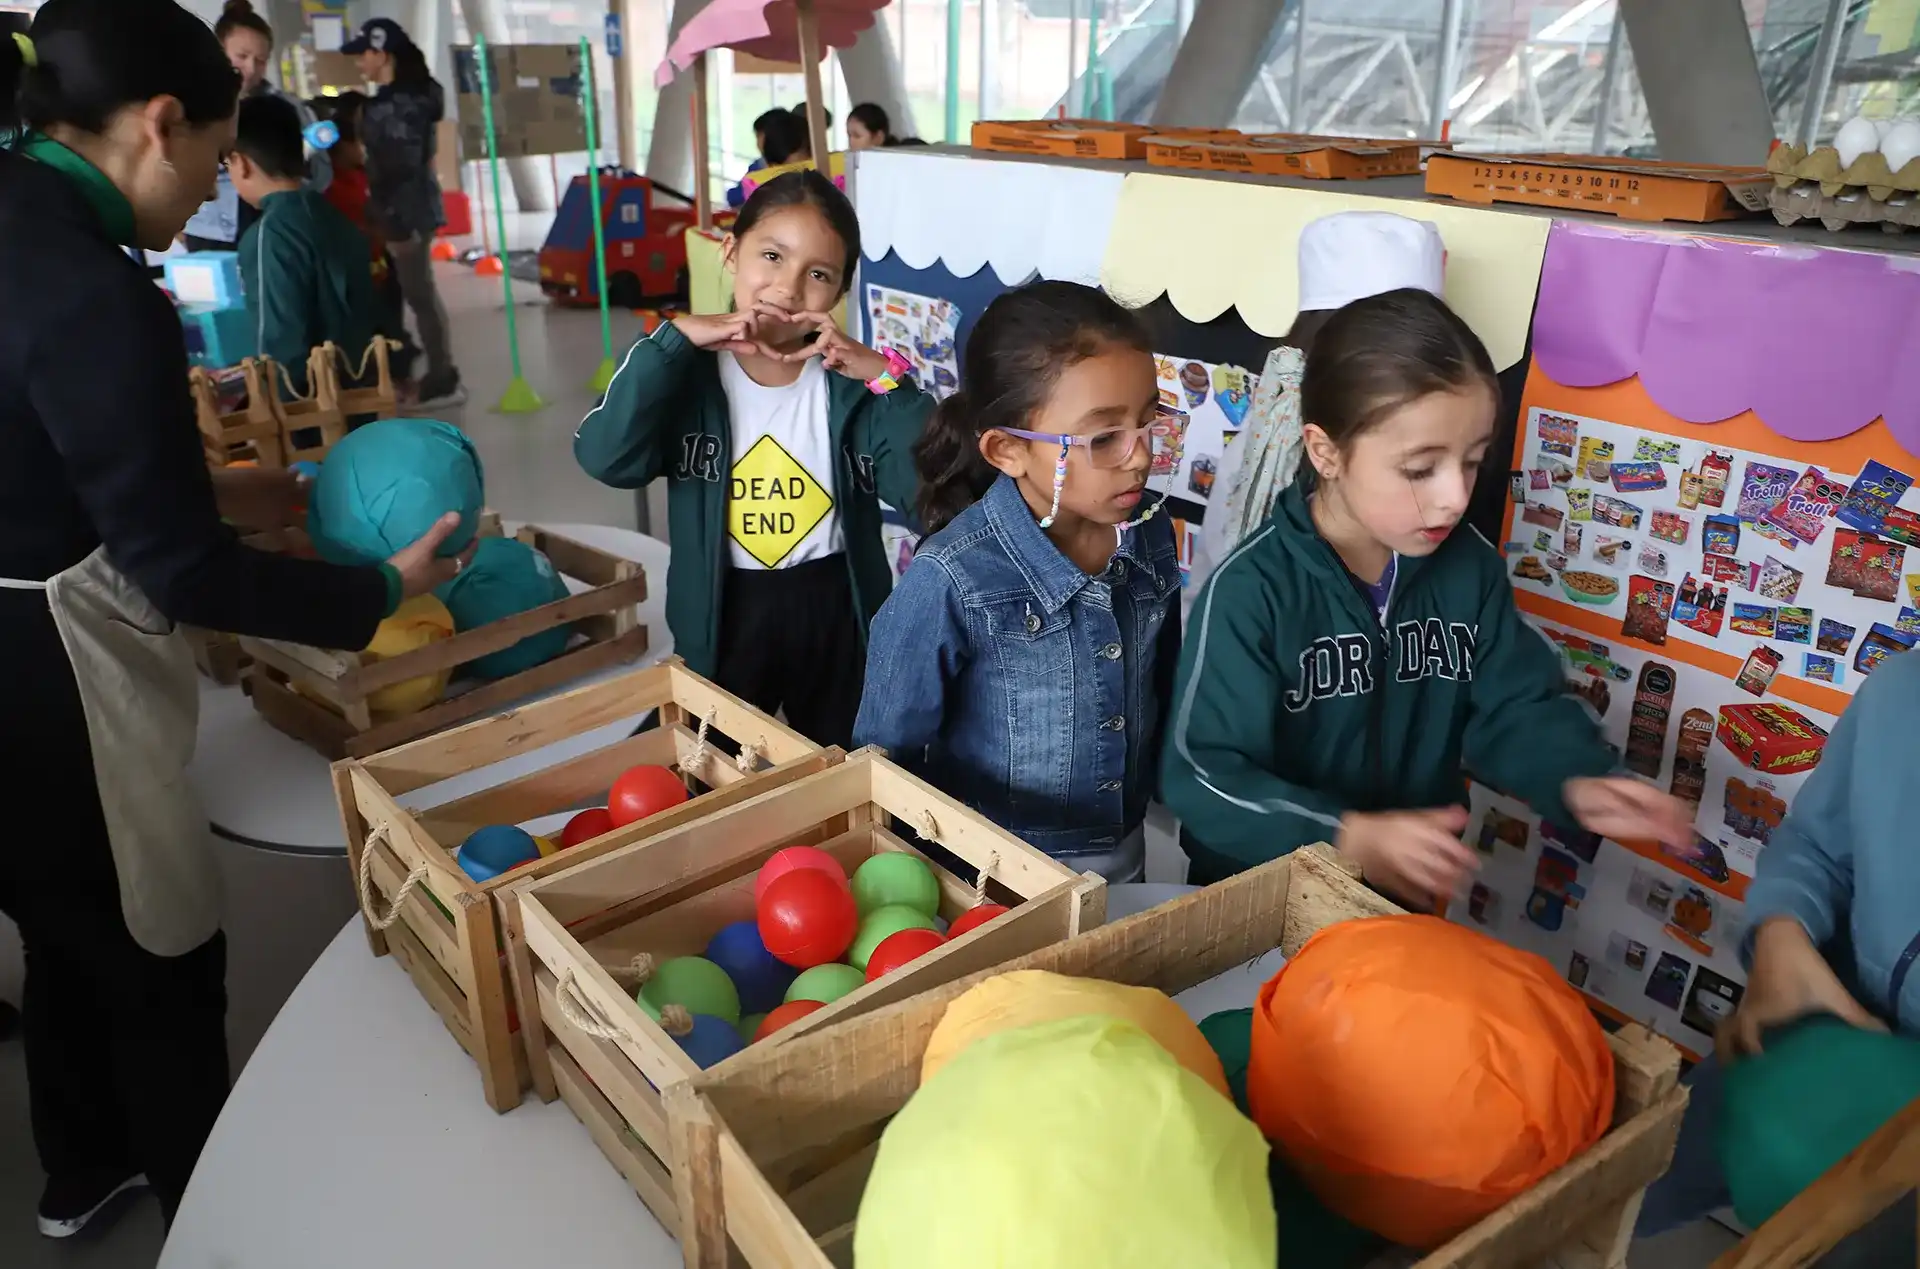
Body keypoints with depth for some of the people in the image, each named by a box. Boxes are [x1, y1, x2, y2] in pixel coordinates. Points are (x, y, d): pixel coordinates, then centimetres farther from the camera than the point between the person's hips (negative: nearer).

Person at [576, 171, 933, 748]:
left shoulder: (850, 380, -8)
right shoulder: (688, 371, -8)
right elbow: (606, 458, -25)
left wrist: (886, 376, -25)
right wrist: (671, 340, -25)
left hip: (837, 611, 1)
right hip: (723, 614, 0)